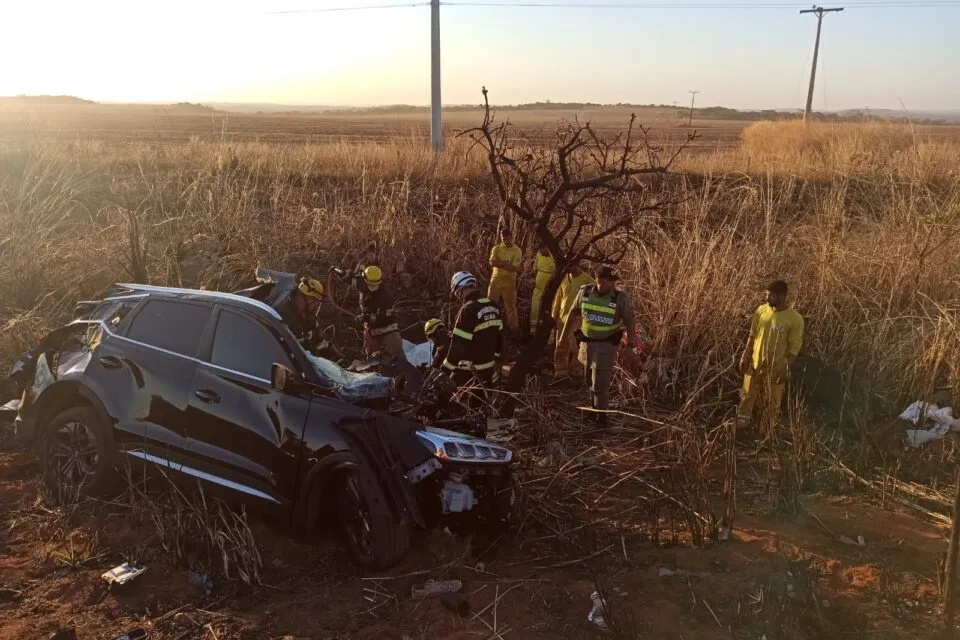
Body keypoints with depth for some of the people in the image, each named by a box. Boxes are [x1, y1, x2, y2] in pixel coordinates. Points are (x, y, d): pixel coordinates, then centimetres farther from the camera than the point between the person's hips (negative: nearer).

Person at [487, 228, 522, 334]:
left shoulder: (517, 251, -6)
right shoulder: (496, 249, 2)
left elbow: (514, 268, -15)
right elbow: (492, 263, -13)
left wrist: (499, 263, -14)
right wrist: (507, 264, -19)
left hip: (509, 282, -3)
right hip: (495, 281, 3)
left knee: (510, 306, 3)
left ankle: (513, 328, 12)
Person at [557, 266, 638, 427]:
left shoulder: (620, 299, -16)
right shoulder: (585, 291, -8)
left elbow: (630, 322, -6)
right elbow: (573, 312, 7)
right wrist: (564, 333, 14)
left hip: (606, 345, -4)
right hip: (586, 342, 4)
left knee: (600, 383, -2)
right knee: (590, 379, 20)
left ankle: (601, 416, 14)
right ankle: (594, 407, 42)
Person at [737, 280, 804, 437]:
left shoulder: (795, 320, -19)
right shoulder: (761, 310, -6)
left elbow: (794, 347, -13)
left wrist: (786, 369, -15)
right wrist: (745, 356, 4)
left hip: (776, 368, -4)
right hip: (755, 364, 4)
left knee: (771, 405, 13)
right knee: (747, 397, 17)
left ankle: (769, 436, 34)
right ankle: (739, 429, 35)